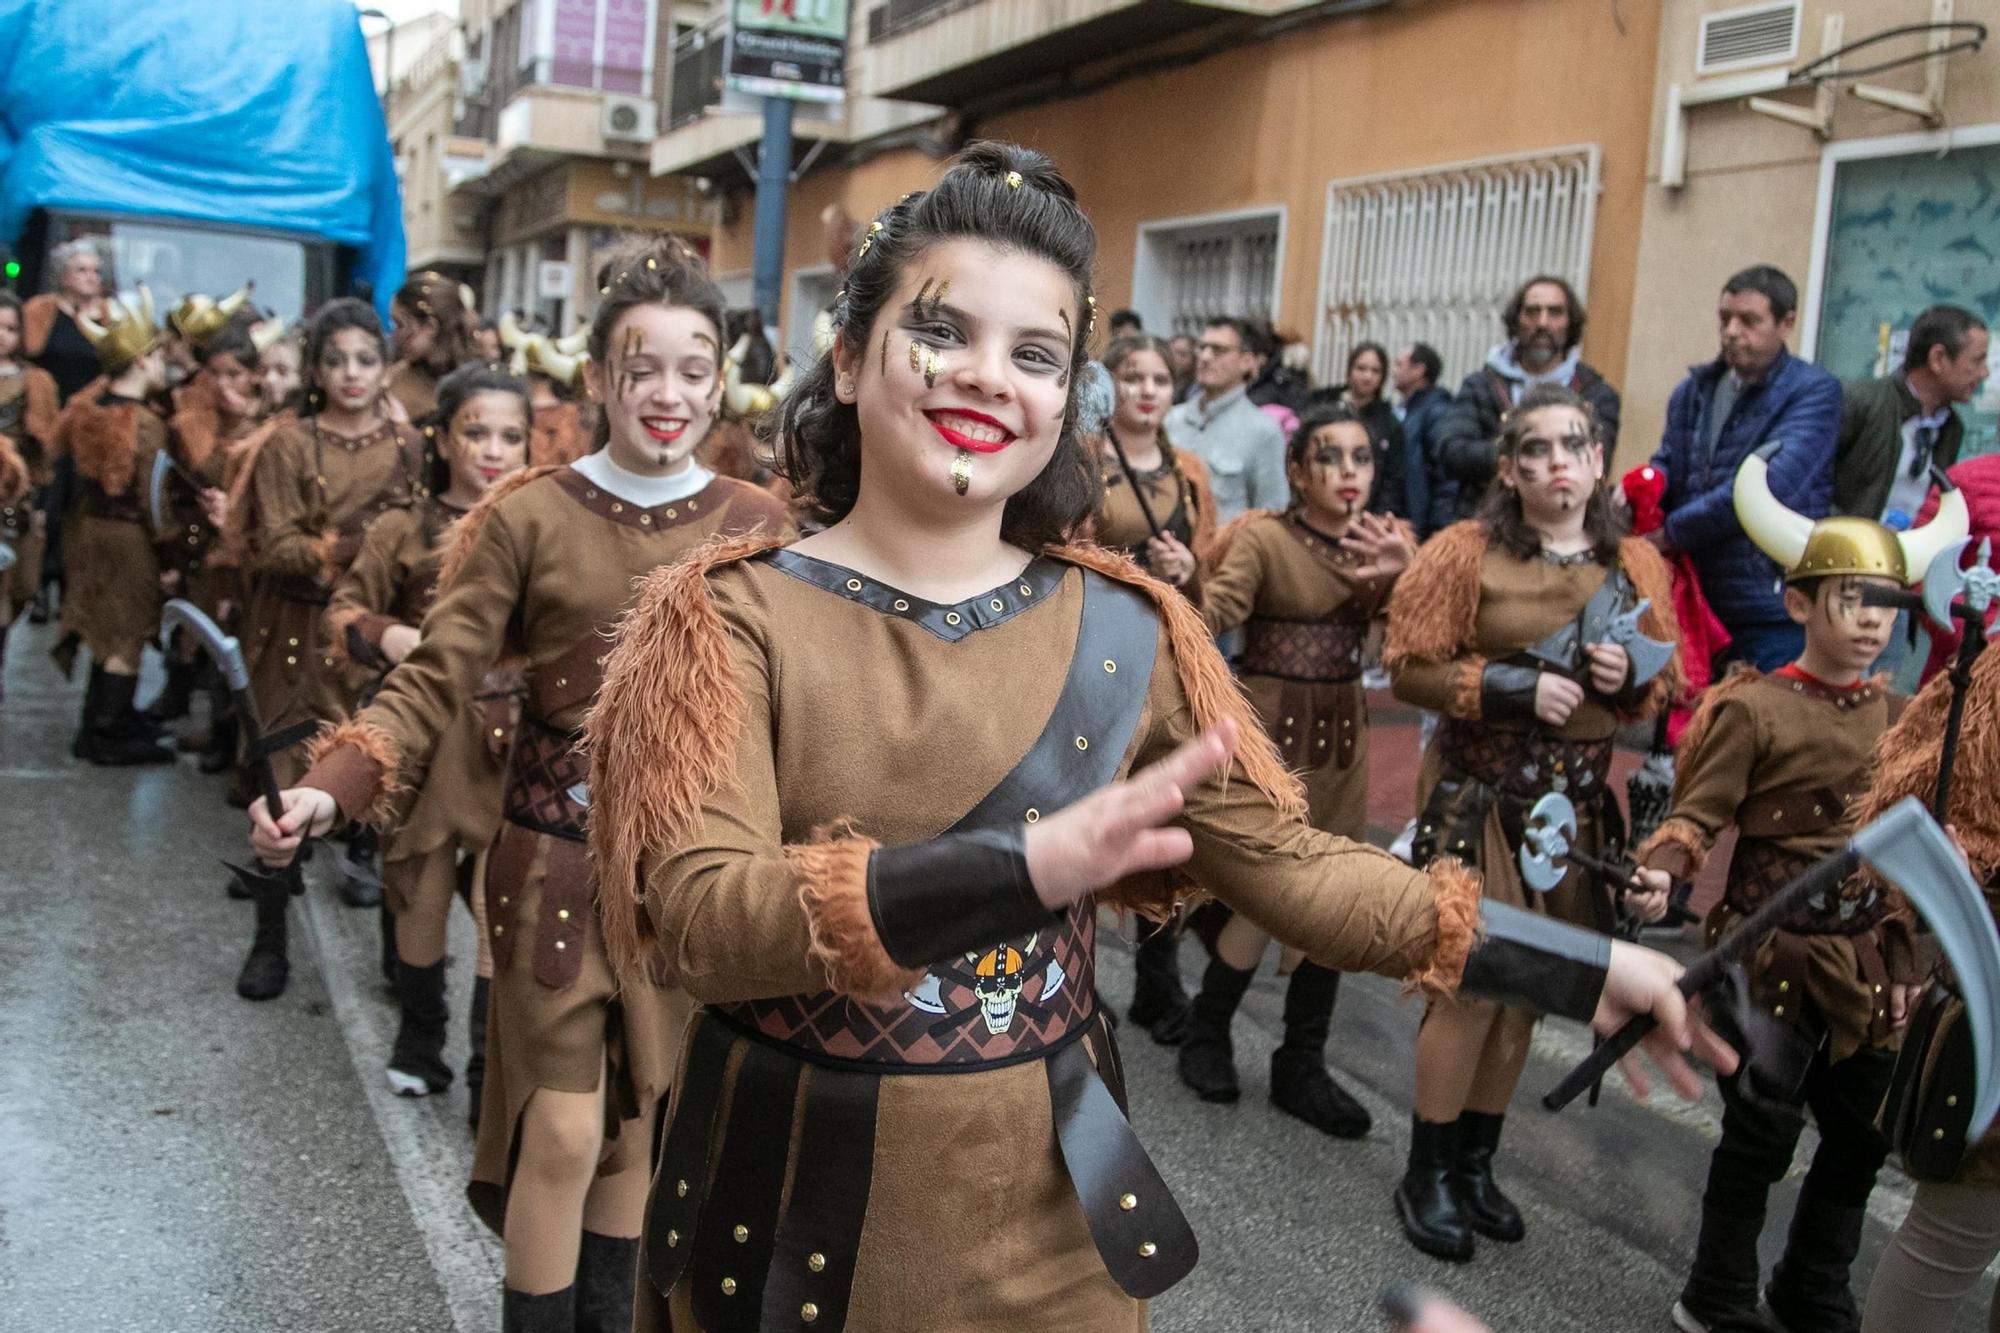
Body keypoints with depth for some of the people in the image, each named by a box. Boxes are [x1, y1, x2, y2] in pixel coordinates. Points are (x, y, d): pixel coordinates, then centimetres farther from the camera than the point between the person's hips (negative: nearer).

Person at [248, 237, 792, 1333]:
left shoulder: (756, 525, -1)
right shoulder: (528, 517, -7)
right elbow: (434, 680, -9)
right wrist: (329, 790, -22)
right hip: (558, 852, -2)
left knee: (642, 1116, 15)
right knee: (564, 1130, 2)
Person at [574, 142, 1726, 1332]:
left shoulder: (1126, 631, -4)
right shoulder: (731, 615, -12)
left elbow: (1289, 865, -1)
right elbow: (701, 916, -25)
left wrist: (1582, 963, -9)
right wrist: (1022, 865, -40)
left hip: (1047, 1202, 2)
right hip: (793, 1197, -2)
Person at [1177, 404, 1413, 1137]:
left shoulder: (1383, 540, 6)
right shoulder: (1263, 537, -11)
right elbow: (1211, 617, -22)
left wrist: (1403, 574, -23)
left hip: (1342, 738, 6)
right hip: (1269, 730, -6)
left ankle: (1302, 1067, 23)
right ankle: (1206, 1031, 24)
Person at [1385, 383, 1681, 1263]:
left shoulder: (1636, 565, 6)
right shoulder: (1465, 552, -7)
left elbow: (1665, 688, 13)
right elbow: (1409, 668, -10)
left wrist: (1628, 680, -9)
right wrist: (1517, 688, -19)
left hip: (1577, 801, 5)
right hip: (1480, 793, -4)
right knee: (1474, 983, -5)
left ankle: (1476, 1164, 27)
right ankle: (1427, 1174, 13)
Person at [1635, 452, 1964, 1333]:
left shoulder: (1898, 714, 7)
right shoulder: (1754, 708, -12)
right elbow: (1699, 814, -14)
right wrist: (1658, 868, -32)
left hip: (1873, 954, 6)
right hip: (1773, 948, -6)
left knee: (1863, 1133, 16)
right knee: (1763, 1131, -1)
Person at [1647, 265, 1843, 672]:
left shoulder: (1815, 392, -6)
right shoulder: (1695, 389, 14)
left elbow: (1770, 483, -19)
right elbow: (1667, 465, 12)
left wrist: (1671, 531, -15)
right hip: (1693, 603, 5)